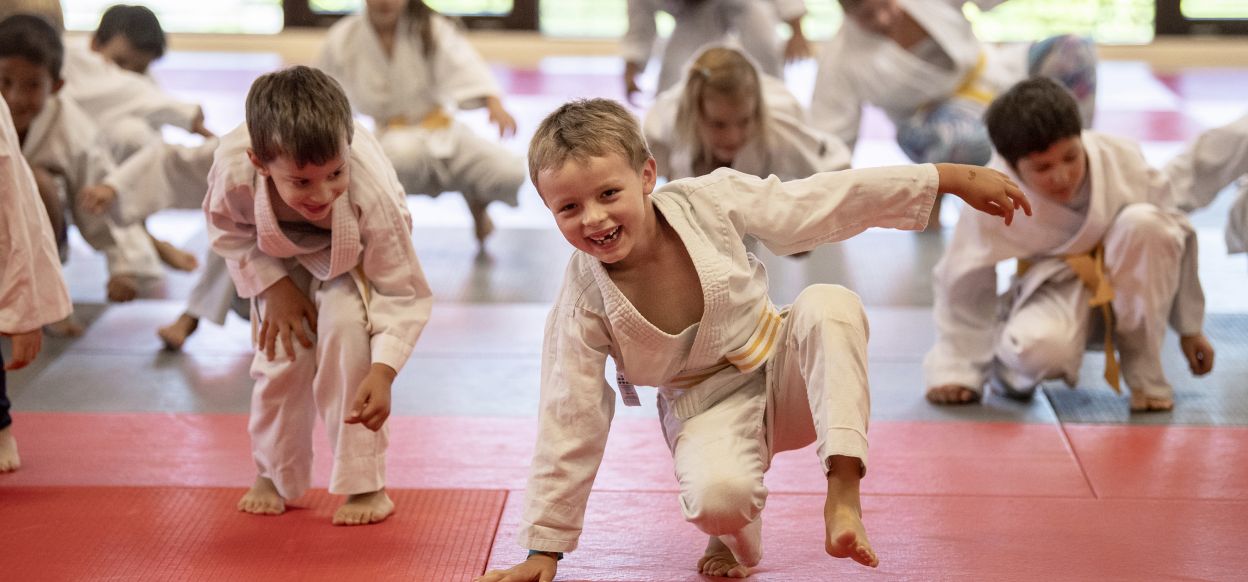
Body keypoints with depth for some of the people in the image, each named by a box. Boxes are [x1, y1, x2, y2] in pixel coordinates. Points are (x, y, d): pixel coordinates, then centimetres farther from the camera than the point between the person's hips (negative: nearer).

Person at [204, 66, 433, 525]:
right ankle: (275, 474, 25)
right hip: (281, 256, 2)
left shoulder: (372, 193, -44)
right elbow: (227, 229, -12)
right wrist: (272, 286, -21)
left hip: (353, 255, -2)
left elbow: (403, 294, -33)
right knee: (281, 352, -4)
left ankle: (364, 483, -12)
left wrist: (383, 372, -45)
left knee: (346, 323, -25)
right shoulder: (234, 169, -40)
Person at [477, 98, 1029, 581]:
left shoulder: (709, 202, -17)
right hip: (707, 409, -1)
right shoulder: (584, 302, -17)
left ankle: (843, 487, -30)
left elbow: (826, 200, -10)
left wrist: (953, 177, -9)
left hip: (782, 375, 1)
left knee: (828, 304, -30)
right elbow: (569, 424, -10)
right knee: (718, 496, -35)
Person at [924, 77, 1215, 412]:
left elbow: (1177, 239, -4)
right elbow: (962, 285, -10)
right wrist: (957, 371, -7)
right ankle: (1010, 369, 4)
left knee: (1143, 222, -31)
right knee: (1037, 348, -39)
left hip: (1129, 287, 3)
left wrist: (1190, 329, 4)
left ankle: (1143, 371, -14)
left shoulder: (1121, 160, -20)